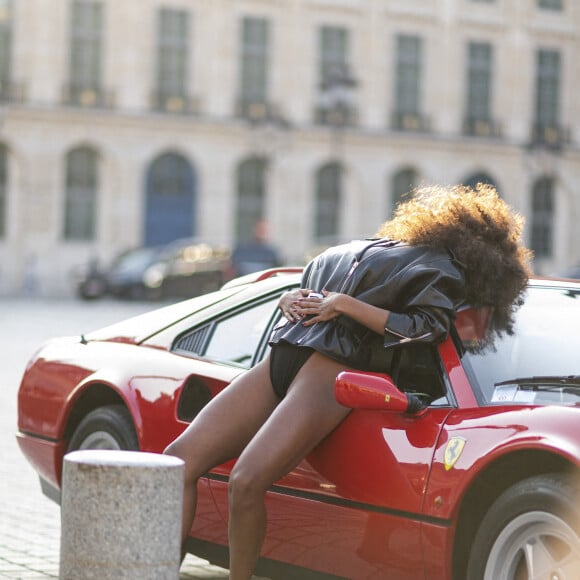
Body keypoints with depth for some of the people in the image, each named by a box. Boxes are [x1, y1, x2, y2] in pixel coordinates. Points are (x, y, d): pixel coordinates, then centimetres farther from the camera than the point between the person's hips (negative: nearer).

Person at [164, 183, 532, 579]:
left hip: (331, 374, -7)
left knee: (246, 483, -26)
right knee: (181, 457, -9)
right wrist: (289, 301, 9)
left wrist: (345, 305, -9)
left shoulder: (441, 269, 8)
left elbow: (424, 329, -10)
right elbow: (304, 296, 34)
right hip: (278, 363, 7)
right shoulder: (368, 248, 30)